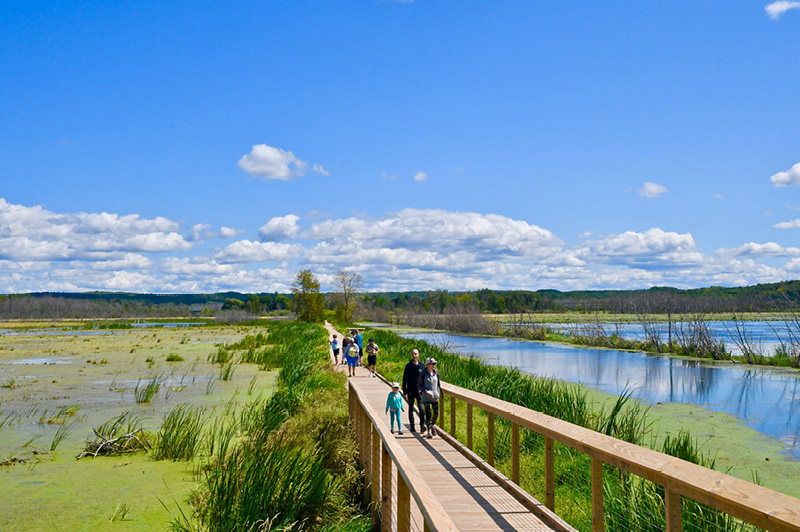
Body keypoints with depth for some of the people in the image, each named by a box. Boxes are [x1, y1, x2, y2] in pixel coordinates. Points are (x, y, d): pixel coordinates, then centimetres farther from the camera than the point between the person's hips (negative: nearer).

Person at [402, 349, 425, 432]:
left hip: (420, 391, 0)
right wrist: (405, 392, -6)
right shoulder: (408, 366, 0)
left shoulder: (422, 366, 4)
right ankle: (412, 426, 17)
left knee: (421, 408, -13)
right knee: (411, 409, 9)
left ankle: (422, 425, -18)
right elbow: (405, 379, 0)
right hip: (411, 391, 0)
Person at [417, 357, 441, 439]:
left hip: (434, 396, 5)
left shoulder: (436, 373, 5)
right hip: (426, 396, -4)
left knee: (436, 413, 6)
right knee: (428, 413, -14)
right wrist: (425, 391, -19)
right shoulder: (423, 374, -8)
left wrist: (439, 392, 3)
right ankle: (428, 432, -10)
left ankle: (432, 425, 36)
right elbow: (419, 385, -5)